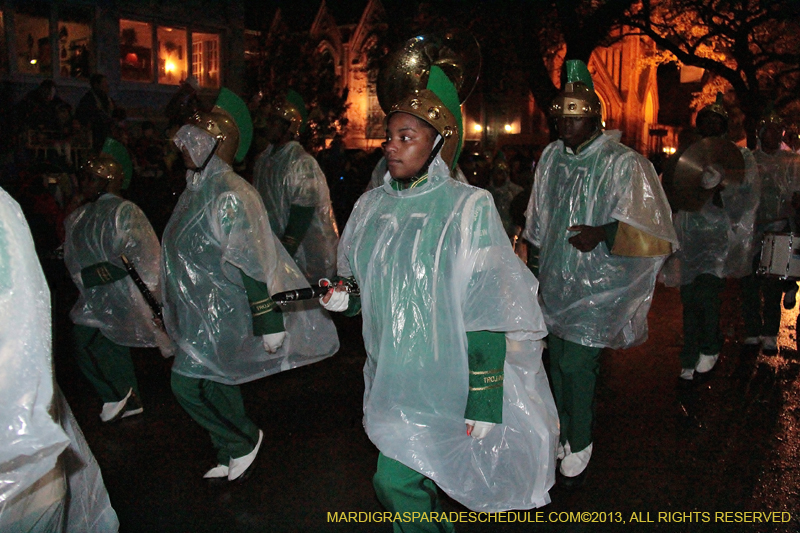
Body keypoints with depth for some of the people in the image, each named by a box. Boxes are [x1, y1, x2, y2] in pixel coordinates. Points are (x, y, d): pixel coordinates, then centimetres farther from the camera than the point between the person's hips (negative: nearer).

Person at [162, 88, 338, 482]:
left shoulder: (230, 195, -20)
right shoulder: (196, 190, 9)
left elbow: (253, 265, -24)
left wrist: (268, 324, -25)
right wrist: (172, 309, 25)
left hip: (224, 312, -9)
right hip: (202, 310, 9)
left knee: (187, 380, -8)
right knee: (213, 381, 15)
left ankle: (244, 439, 14)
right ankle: (231, 455, 33)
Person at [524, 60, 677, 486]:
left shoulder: (624, 164, -13)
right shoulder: (551, 157, 6)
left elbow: (657, 236, -15)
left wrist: (604, 234, -26)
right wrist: (535, 268, 21)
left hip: (596, 290, -5)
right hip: (555, 284, 5)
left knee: (577, 367, -4)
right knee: (559, 365, 12)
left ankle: (579, 447, 19)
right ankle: (562, 439, 31)